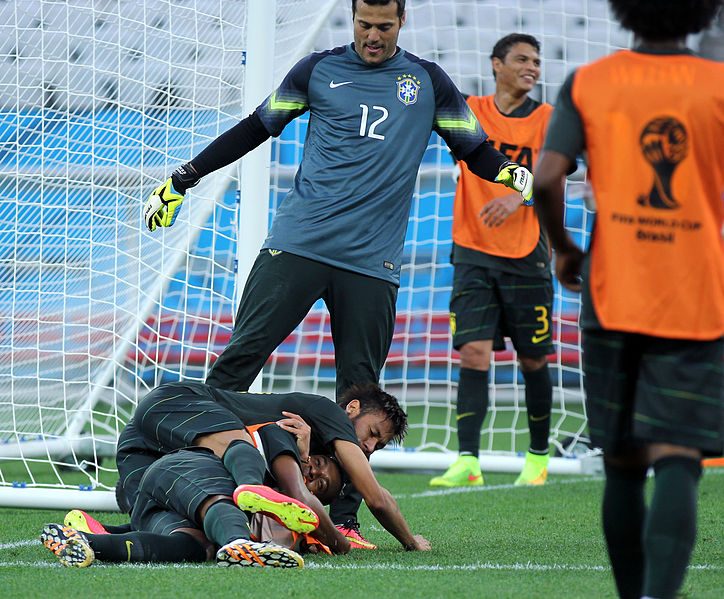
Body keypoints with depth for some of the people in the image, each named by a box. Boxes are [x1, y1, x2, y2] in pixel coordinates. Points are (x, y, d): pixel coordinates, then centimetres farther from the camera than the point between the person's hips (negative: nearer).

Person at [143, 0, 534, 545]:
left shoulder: (428, 82, 12)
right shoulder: (319, 70, 10)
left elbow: (477, 151, 16)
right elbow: (256, 128, 18)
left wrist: (516, 175, -6)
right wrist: (185, 178, 17)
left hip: (372, 260, 0)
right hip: (297, 243, 0)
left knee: (360, 388, 0)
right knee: (241, 355, -9)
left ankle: (344, 519, 6)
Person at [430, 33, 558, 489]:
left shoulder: (546, 119, 1)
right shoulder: (470, 111, 8)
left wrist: (518, 196, -29)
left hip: (526, 256, -1)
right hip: (474, 252, 1)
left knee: (533, 360, 5)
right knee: (474, 353, -10)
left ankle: (538, 458, 21)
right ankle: (467, 462, -15)